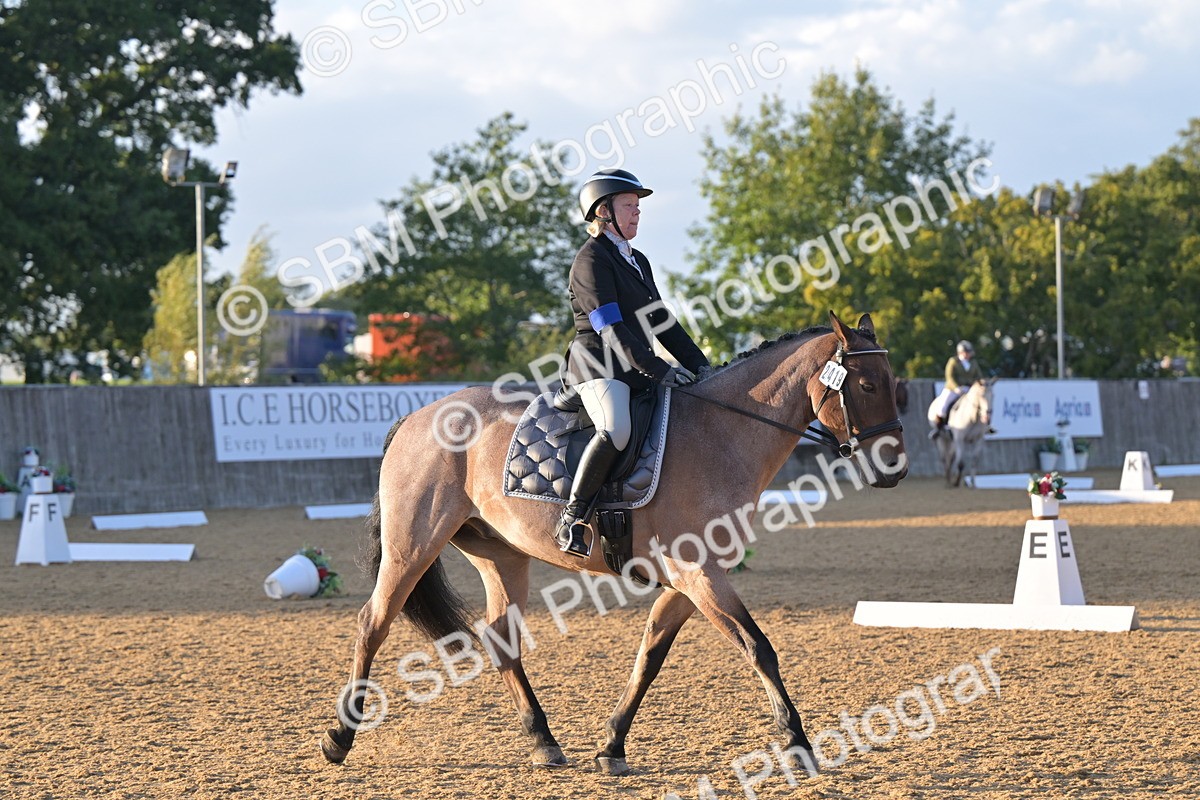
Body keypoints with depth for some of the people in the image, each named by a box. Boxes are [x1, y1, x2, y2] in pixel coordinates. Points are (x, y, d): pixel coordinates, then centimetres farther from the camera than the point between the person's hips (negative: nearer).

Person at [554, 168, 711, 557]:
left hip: (638, 371, 9)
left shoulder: (637, 261, 21)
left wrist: (698, 364, 10)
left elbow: (662, 322, 22)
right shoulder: (591, 260, -8)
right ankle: (572, 519, -29)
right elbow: (612, 330, -16)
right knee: (616, 430, -35)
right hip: (600, 368, -9)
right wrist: (658, 371, -20)